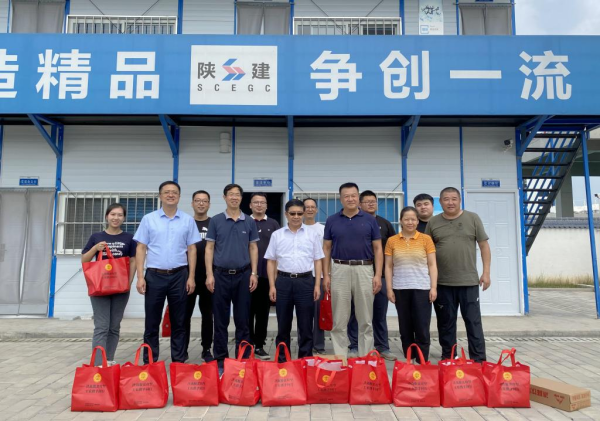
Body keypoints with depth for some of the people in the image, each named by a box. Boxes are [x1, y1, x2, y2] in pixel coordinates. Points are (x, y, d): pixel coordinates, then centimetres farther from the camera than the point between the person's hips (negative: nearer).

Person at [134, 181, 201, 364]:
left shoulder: (188, 220, 5)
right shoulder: (149, 219, 4)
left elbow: (191, 249, 5)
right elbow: (141, 249, 3)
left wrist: (191, 277, -2)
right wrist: (140, 277, -5)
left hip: (179, 276, 1)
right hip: (154, 275, 0)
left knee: (179, 322, 8)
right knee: (152, 321, 7)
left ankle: (179, 361, 18)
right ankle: (149, 362, 18)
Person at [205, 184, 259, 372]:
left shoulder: (249, 222, 5)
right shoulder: (215, 221, 2)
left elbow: (253, 248, 6)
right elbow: (209, 249, 1)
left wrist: (253, 273, -2)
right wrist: (209, 274, -7)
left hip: (243, 275, 1)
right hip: (221, 275, -1)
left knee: (242, 320, 6)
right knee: (221, 321, 6)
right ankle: (220, 359, 17)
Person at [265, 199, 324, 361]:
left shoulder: (312, 235, 5)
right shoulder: (277, 235, 6)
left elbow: (318, 261, 6)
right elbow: (271, 262, 7)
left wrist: (317, 285, -1)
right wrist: (272, 286, 0)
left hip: (306, 282, 0)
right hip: (283, 282, 1)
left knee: (305, 325, 5)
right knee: (283, 324, 9)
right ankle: (282, 359, 21)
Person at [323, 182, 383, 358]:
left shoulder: (370, 220, 3)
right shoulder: (332, 220, 4)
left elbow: (377, 249, 3)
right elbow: (326, 249, 6)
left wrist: (378, 274, -6)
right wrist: (326, 275, -1)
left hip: (364, 270, 0)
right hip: (339, 270, 0)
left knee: (365, 319, 7)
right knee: (339, 320, 6)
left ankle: (366, 357, 19)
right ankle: (340, 357, 16)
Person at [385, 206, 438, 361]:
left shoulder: (426, 239, 2)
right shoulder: (392, 241, 5)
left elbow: (432, 265, 2)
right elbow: (388, 267, 5)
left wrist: (433, 287, -6)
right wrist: (389, 289, -1)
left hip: (421, 288, -1)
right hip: (400, 289, 2)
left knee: (422, 326, 0)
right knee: (405, 327, 9)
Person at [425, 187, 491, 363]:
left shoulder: (472, 218, 2)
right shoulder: (433, 222, 5)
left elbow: (484, 246, 3)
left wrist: (486, 272, -3)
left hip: (469, 281, -1)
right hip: (442, 282, 1)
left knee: (473, 321, 3)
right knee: (446, 322, 10)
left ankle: (479, 359, 11)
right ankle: (447, 358, 22)